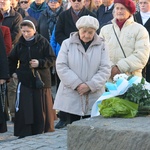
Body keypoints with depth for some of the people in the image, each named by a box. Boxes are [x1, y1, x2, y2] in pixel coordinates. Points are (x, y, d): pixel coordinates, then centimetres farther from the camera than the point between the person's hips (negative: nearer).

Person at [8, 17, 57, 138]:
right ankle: (24, 136, -1)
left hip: (41, 80, -2)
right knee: (23, 109, -5)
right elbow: (11, 59, 24)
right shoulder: (20, 44, 8)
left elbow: (52, 59, -4)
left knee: (41, 109, 3)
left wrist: (40, 63, -17)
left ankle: (41, 133, 14)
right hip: (24, 80, 3)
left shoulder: (43, 42, -3)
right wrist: (13, 72, 14)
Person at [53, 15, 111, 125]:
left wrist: (90, 85, -14)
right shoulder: (67, 44, 4)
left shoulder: (101, 46, 4)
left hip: (94, 97, 0)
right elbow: (61, 67, -4)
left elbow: (105, 70, -2)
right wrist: (76, 84, -13)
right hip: (72, 96, 0)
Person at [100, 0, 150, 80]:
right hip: (108, 78, 2)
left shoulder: (140, 30, 4)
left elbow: (141, 56, -7)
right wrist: (110, 67, -12)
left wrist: (119, 67, -14)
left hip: (131, 78, -2)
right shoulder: (105, 29, 15)